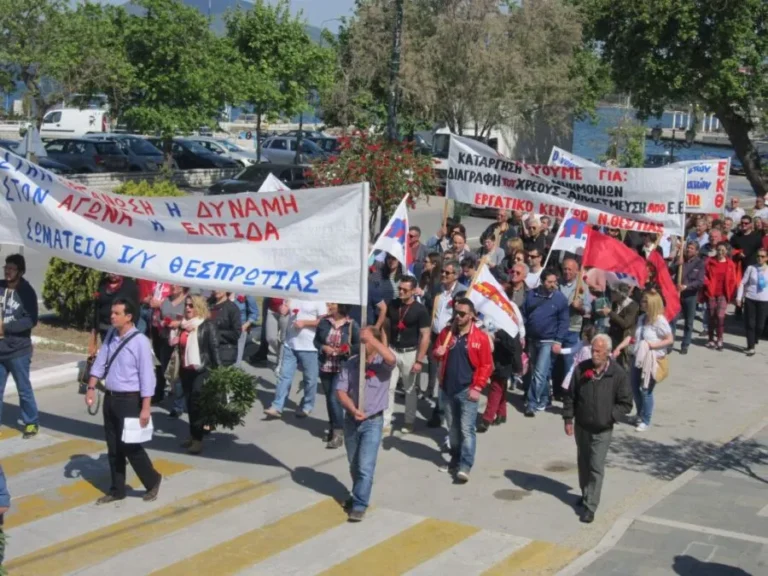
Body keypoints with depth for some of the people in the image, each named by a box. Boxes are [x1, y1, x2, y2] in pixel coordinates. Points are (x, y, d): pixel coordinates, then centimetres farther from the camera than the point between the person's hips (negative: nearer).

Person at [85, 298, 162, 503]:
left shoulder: (140, 341, -17)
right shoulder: (111, 334, 3)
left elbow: (147, 375, -17)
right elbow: (100, 361, 11)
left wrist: (145, 408, -19)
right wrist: (91, 387, 3)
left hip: (129, 400, -7)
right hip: (110, 398, 7)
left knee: (130, 446, -1)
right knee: (113, 447, 14)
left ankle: (152, 481, 20)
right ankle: (117, 489, 26)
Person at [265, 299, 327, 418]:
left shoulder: (317, 299, -8)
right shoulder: (293, 297, 10)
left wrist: (304, 323, -16)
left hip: (309, 347, -5)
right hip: (290, 344, 5)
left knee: (310, 378, 9)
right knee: (284, 376, 2)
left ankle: (307, 406, 24)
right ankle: (277, 407, 2)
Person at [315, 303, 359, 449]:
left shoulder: (352, 325, -8)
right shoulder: (324, 322, 1)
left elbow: (358, 345, -1)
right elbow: (316, 341, 9)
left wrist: (348, 349, -20)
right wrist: (323, 347, -11)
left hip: (342, 368, -4)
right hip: (325, 367, 4)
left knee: (334, 398, -12)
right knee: (329, 398, 14)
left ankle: (339, 434, -6)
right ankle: (333, 427, 30)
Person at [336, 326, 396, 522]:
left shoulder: (382, 364, -10)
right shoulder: (351, 363, 0)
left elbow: (392, 359, -35)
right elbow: (340, 391, -3)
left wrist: (370, 337, -32)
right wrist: (353, 409, -19)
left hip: (373, 421, -4)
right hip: (351, 420, 4)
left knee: (365, 466, -9)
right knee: (354, 465, 18)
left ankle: (359, 505, -2)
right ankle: (358, 495, 38)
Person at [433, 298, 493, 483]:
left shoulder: (480, 337, -8)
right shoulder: (447, 332, 5)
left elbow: (486, 365, -7)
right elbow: (437, 352, 16)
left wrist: (477, 387, -13)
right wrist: (437, 353, -9)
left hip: (467, 390, -5)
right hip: (447, 389, 5)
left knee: (467, 430, -8)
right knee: (453, 428, 15)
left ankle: (465, 466, -9)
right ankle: (455, 460, 29)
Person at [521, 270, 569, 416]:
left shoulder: (560, 298, -7)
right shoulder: (531, 294, 2)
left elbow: (564, 321, -6)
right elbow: (523, 315, 7)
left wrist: (558, 341, -13)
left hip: (548, 341, -4)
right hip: (531, 339, 4)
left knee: (539, 374, -11)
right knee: (534, 372, 13)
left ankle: (532, 404, -6)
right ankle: (543, 400, 27)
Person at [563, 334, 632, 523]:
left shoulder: (618, 374, -13)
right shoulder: (581, 369, -7)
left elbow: (626, 403, -6)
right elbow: (570, 396, 1)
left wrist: (610, 416, -18)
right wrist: (568, 419, -1)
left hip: (602, 430, -3)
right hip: (581, 426, 3)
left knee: (596, 468, -3)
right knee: (583, 463, 19)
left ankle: (590, 506, 2)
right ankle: (586, 494, 39)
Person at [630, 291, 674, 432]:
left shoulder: (659, 321, -15)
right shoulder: (641, 318, 6)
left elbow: (670, 340, -13)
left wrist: (653, 345, -22)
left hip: (652, 360, -7)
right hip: (638, 358, 7)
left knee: (646, 390, -1)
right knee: (635, 388, 13)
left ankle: (645, 421, 14)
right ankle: (640, 415, 34)